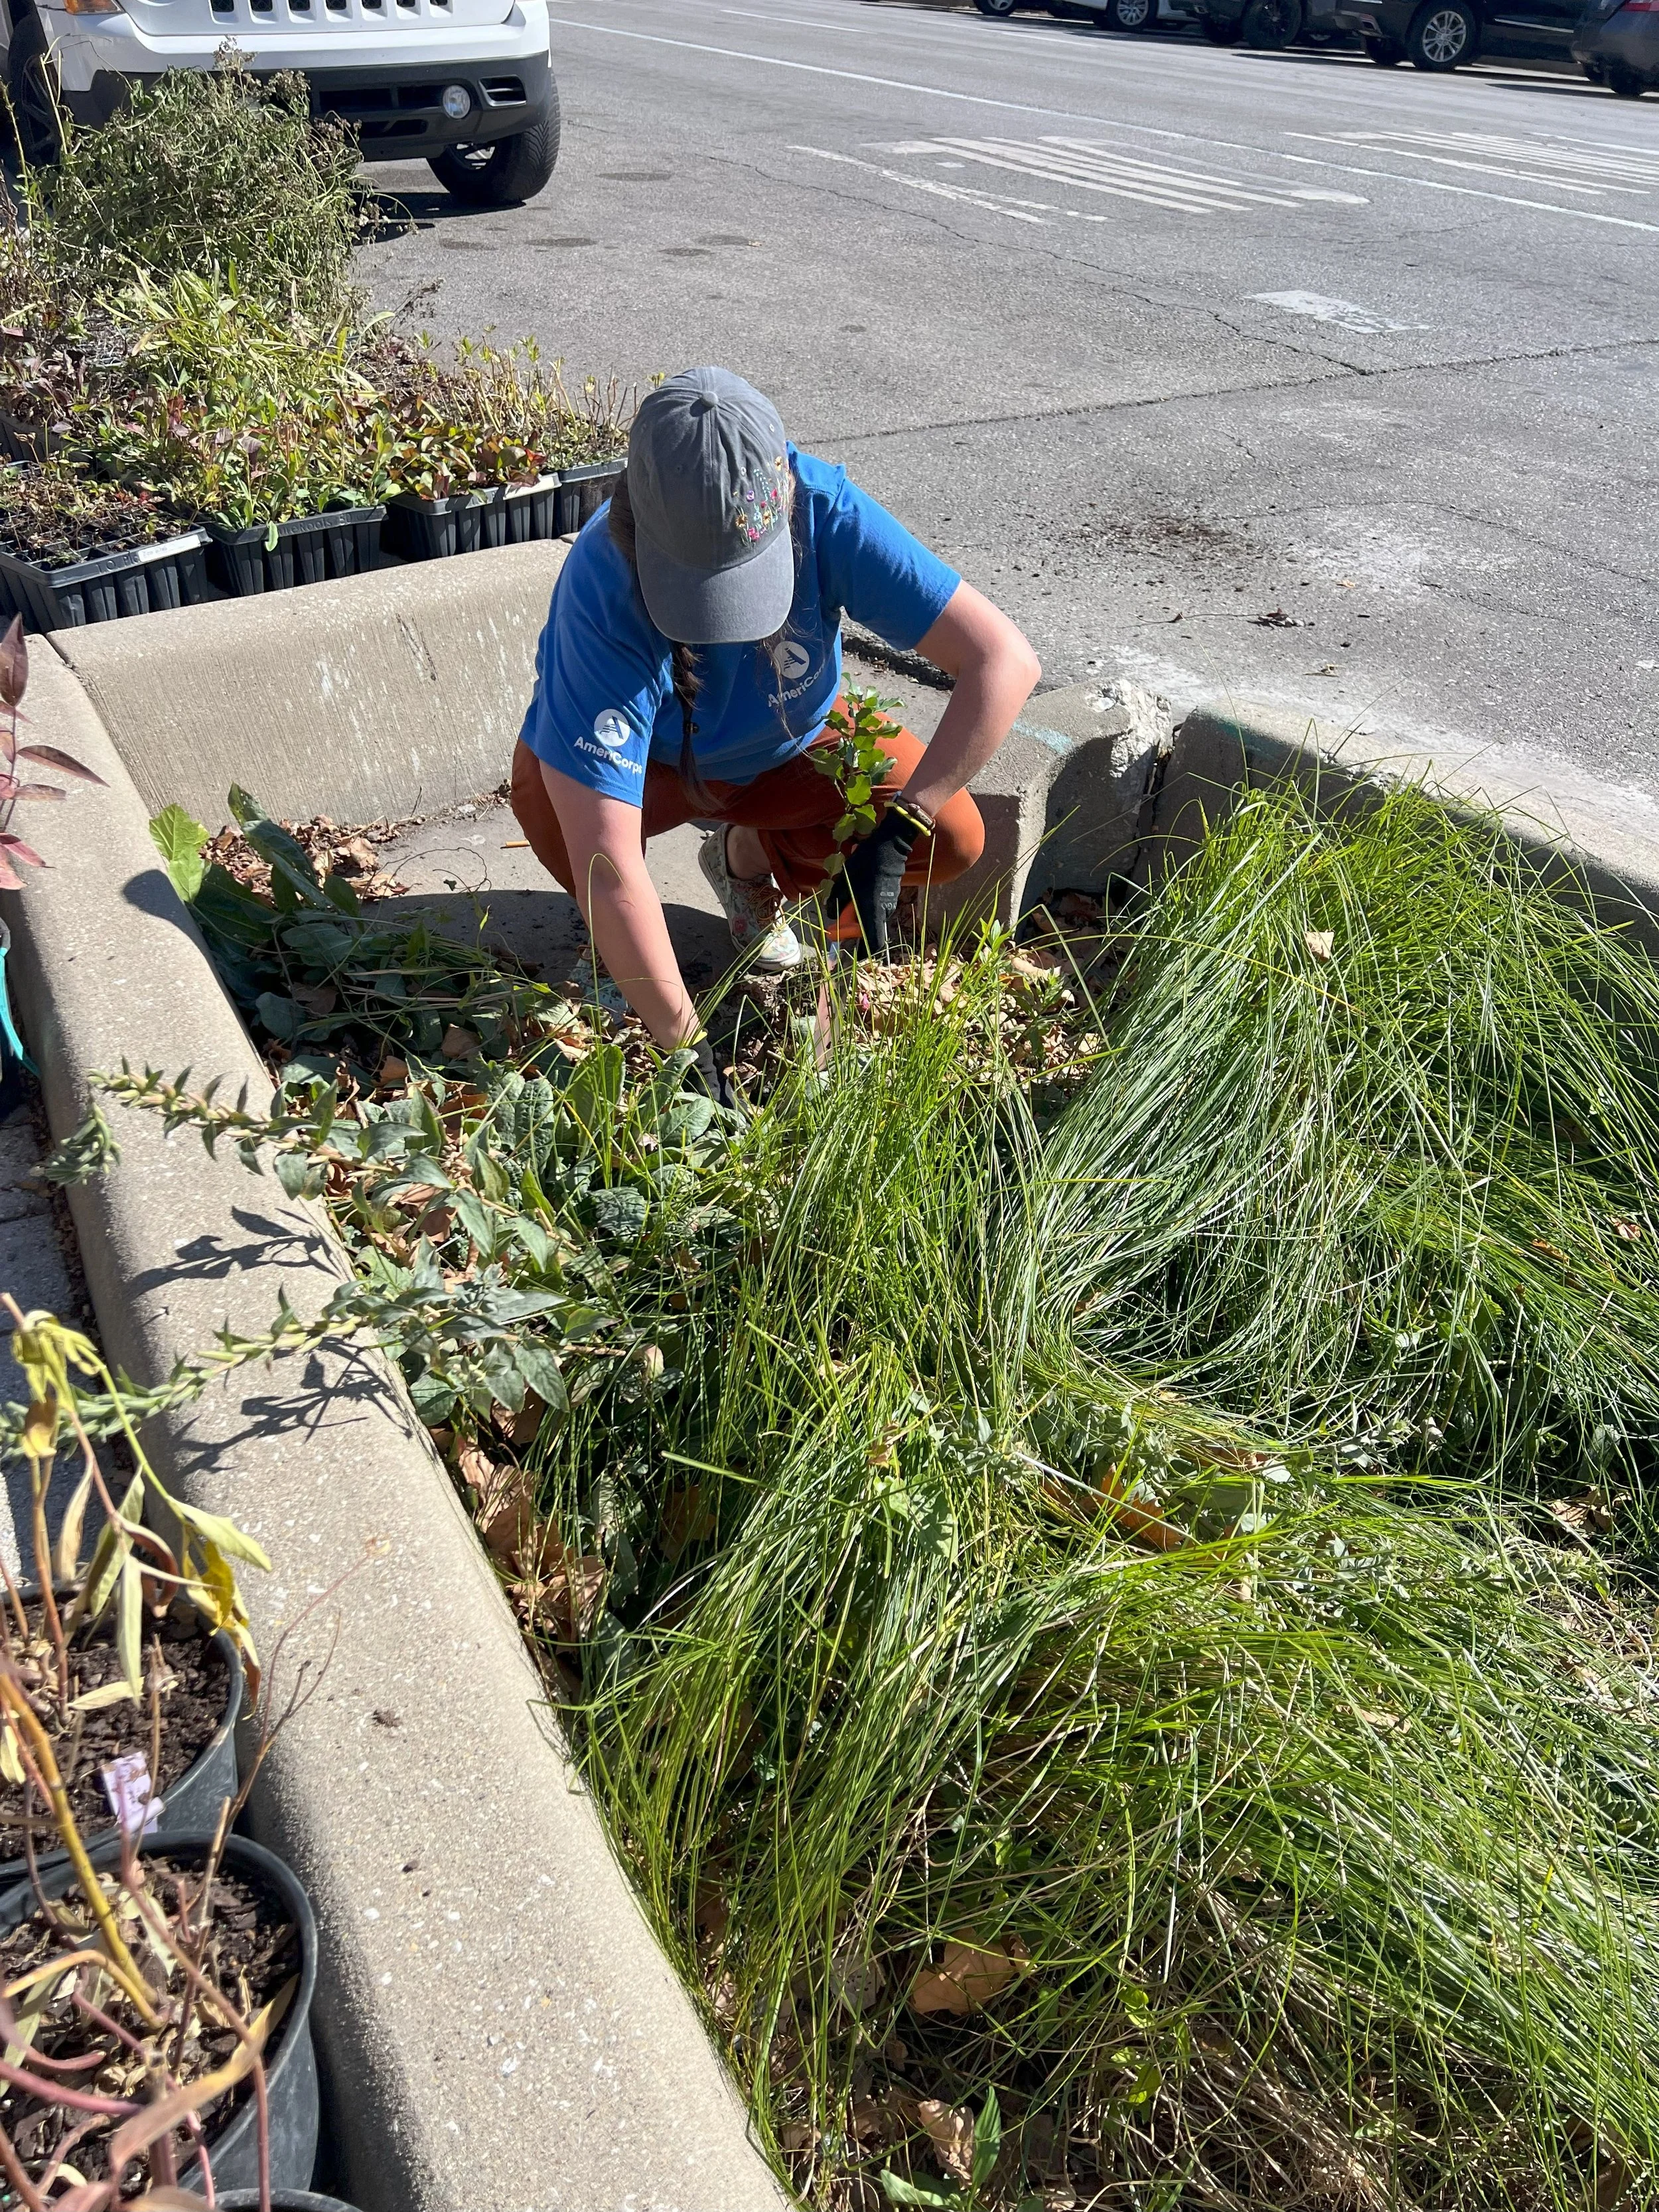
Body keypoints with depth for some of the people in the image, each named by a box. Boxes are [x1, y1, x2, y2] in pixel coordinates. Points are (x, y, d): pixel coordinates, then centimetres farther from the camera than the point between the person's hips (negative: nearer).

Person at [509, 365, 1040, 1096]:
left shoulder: (825, 512, -33)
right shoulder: (603, 593, -39)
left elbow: (1005, 661, -33)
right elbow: (605, 864, -43)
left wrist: (894, 836, -39)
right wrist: (684, 1045, -42)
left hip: (787, 742, 3)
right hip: (647, 758, -2)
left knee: (953, 838, -20)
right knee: (549, 806, -37)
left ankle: (749, 859, 10)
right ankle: (613, 946, -1)